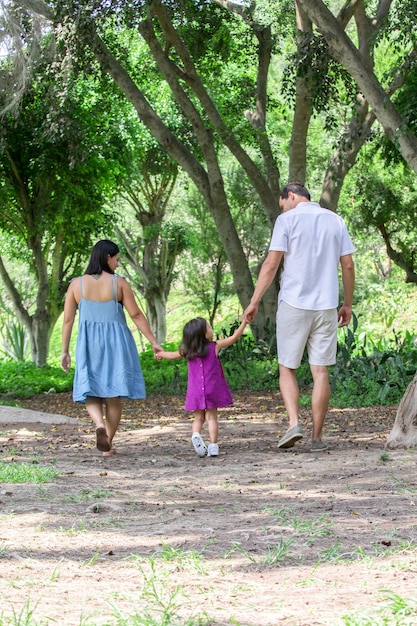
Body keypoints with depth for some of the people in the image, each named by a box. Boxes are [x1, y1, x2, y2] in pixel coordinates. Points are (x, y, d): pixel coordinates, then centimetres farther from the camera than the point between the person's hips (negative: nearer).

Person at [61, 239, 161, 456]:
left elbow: (67, 320, -1)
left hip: (88, 344, 1)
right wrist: (154, 342, 0)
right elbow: (136, 315, -7)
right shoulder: (119, 283, -7)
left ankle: (99, 425, -21)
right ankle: (108, 445, 13)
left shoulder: (77, 284, -2)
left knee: (90, 392, 9)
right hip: (116, 342, -1)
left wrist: (65, 351, 7)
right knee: (113, 395, 9)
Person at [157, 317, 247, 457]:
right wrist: (244, 322, 12)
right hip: (212, 388, -2)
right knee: (211, 417, 5)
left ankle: (196, 435, -16)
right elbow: (234, 337, 1)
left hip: (195, 391, 2)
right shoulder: (214, 346, -6)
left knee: (198, 418, 12)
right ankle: (213, 446, -1)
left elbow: (172, 355, 20)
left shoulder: (187, 352, 2)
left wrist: (161, 354, 41)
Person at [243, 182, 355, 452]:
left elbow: (272, 263, -9)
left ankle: (294, 422, -11)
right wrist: (348, 304, 17)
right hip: (326, 307, 3)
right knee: (321, 372, 4)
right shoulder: (335, 220, 10)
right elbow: (348, 265, 9)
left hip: (294, 304, -3)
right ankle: (317, 437, 4)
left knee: (287, 369, 8)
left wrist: (254, 302, -6)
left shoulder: (287, 220, -3)